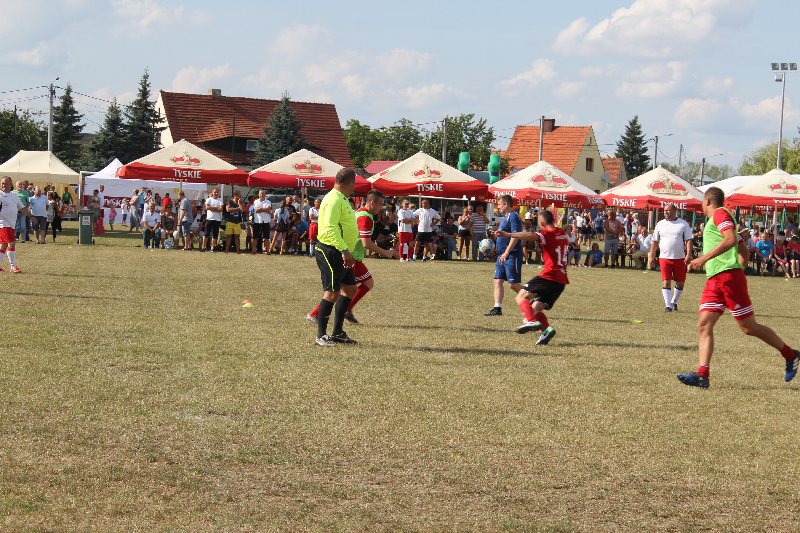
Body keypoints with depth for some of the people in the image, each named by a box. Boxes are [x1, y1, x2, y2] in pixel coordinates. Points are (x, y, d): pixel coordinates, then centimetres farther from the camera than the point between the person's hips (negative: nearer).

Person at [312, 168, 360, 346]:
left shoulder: (342, 200, 16)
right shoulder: (334, 200, -17)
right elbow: (330, 228, -28)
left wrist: (347, 253, 27)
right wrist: (345, 250, -33)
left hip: (342, 254, 11)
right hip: (331, 252, -11)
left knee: (349, 288, 12)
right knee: (332, 292, -10)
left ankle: (337, 333, 18)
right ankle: (321, 335, -4)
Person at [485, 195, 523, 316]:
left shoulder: (513, 216, -13)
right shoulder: (506, 217, 18)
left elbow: (515, 236, -22)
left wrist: (506, 253, -26)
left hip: (512, 255, -10)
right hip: (502, 256, 10)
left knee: (513, 284, -8)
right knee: (498, 281, 4)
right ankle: (497, 308, 3)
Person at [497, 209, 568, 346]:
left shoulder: (548, 234, -6)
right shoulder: (562, 233, 18)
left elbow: (531, 236, -27)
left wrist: (508, 234, -38)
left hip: (549, 275, -8)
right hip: (561, 279, 8)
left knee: (521, 297, -10)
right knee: (535, 308, 11)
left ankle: (531, 321, -31)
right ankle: (546, 328, -12)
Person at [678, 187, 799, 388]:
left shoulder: (720, 214, -4)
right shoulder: (716, 220, 25)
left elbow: (731, 239, -22)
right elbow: (744, 250, 30)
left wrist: (705, 258, -25)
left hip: (729, 277, -9)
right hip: (714, 281, 9)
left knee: (749, 328, -4)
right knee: (704, 325, -6)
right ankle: (702, 375, -14)